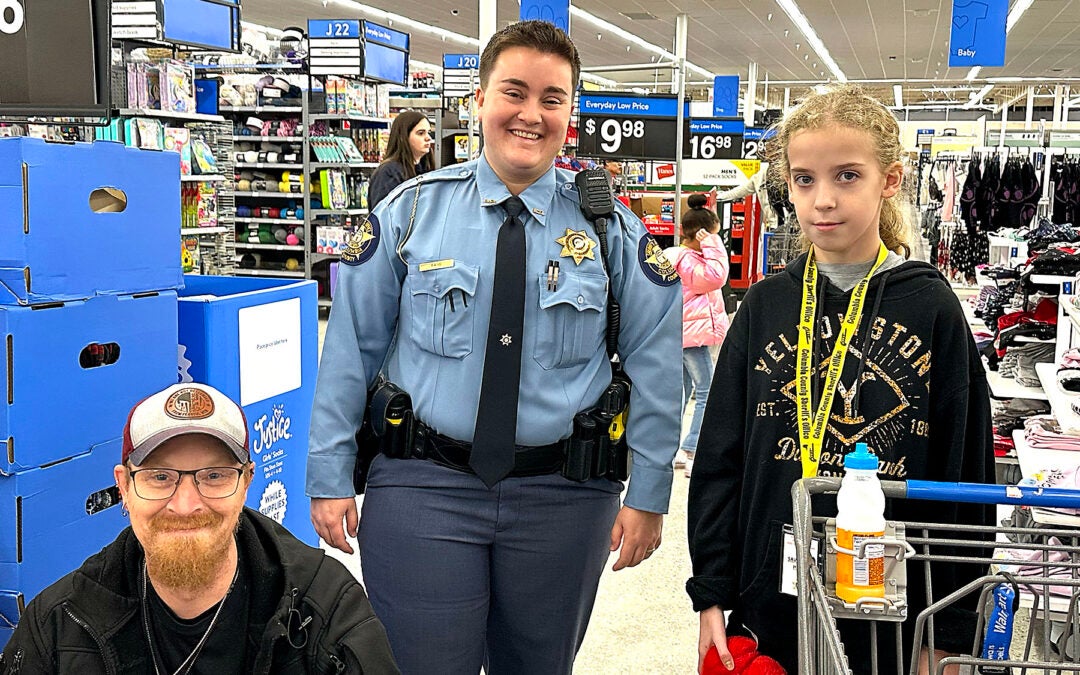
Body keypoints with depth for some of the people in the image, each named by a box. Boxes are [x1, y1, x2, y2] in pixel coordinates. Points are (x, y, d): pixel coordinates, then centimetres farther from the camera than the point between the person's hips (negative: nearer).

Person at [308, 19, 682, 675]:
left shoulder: (612, 229, 1)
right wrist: (331, 477, 1)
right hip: (423, 490, -1)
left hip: (562, 496, 1)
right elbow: (350, 348, 2)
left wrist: (647, 496, 0)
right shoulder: (411, 212, 0)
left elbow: (653, 368, 3)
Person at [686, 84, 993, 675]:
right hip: (769, 602, 2)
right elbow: (719, 459, 2)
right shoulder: (765, 305, 1)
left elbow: (966, 470, -3)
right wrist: (711, 594, -1)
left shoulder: (931, 308, -5)